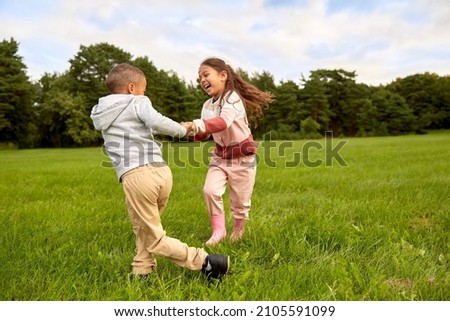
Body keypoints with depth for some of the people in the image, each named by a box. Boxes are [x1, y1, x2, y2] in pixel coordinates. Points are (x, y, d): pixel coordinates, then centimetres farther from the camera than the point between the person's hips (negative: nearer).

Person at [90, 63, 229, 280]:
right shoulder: (138, 102, 10)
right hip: (161, 171, 0)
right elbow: (156, 122, -10)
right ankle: (141, 272, 26)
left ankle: (204, 262, -1)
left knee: (154, 239, 9)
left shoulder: (100, 114, 25)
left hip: (136, 176, 0)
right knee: (145, 228, 24)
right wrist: (181, 130, 6)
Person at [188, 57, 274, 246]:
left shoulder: (233, 98, -19)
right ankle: (218, 230, 1)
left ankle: (238, 229, 35)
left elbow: (223, 122, -39)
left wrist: (196, 125, -51)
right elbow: (204, 134, 7)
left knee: (240, 200, 6)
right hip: (220, 156, 5)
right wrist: (194, 132, -15)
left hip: (242, 157, -5)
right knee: (210, 190, -16)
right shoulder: (207, 105, 4)